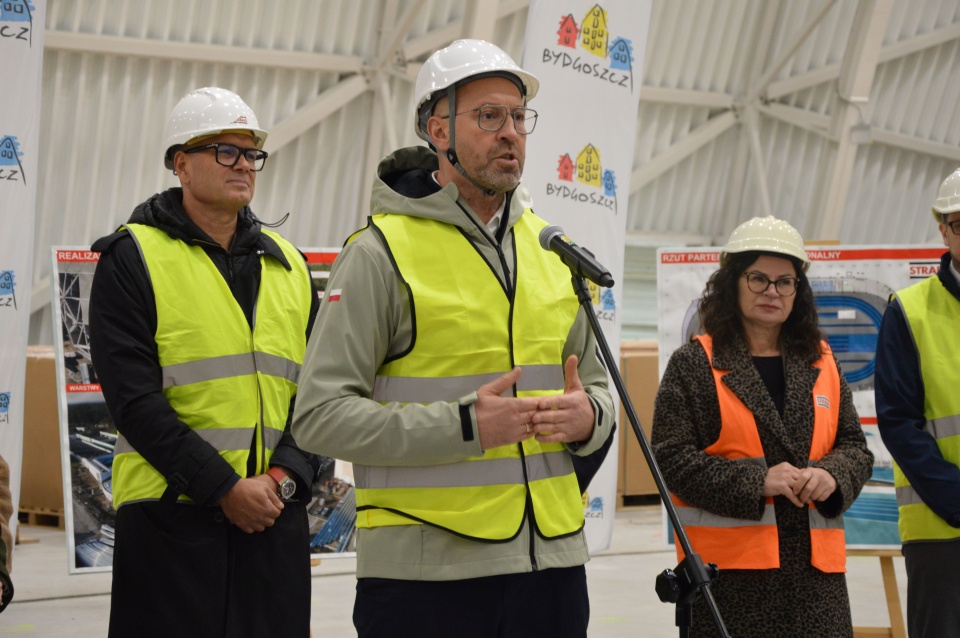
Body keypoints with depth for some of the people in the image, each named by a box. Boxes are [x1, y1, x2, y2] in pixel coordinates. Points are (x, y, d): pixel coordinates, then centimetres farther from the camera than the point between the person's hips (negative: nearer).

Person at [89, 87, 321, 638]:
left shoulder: (289, 266, 14)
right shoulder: (134, 257, -1)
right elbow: (134, 399, -10)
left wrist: (285, 477, -8)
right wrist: (225, 488, -15)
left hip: (276, 516, 5)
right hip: (171, 514, -4)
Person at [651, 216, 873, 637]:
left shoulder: (822, 365, 16)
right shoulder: (693, 365, 1)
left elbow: (856, 448, 17)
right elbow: (671, 457, -6)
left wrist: (832, 476, -8)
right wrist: (755, 480, -16)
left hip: (814, 566, 4)